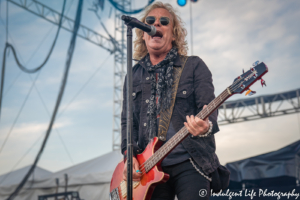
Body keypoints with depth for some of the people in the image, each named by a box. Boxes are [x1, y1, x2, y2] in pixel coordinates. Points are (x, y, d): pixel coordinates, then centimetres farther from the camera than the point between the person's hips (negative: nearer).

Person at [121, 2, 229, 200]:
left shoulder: (194, 66, 3)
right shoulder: (134, 75, 14)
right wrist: (129, 155, -1)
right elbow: (127, 121, 14)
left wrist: (206, 126, -28)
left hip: (190, 163, -3)